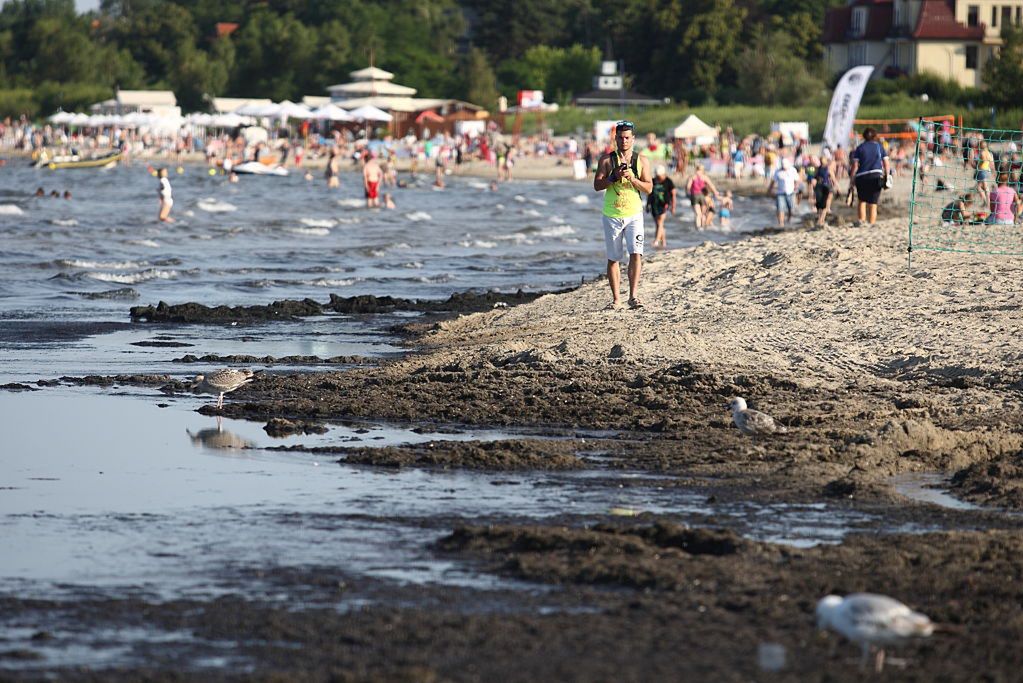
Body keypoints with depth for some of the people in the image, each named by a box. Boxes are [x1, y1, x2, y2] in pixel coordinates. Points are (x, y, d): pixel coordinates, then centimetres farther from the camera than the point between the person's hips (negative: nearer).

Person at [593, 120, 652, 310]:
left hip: (634, 214, 0)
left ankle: (633, 296, -16)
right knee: (613, 258, 5)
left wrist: (633, 179, -16)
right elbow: (597, 185, -4)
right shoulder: (607, 160, 2)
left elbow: (649, 188, 0)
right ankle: (616, 299, 12)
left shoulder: (641, 161, 4)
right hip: (612, 215, 0)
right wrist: (614, 177, -19)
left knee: (636, 254, -15)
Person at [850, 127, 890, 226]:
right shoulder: (879, 146, 9)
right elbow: (886, 164, 7)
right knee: (873, 203, 5)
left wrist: (852, 178, 5)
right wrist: (887, 177, 13)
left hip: (861, 177, 0)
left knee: (861, 200, 17)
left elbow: (855, 165, 0)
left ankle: (861, 220, 3)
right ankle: (872, 224, 0)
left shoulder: (860, 148, 7)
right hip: (876, 176, 0)